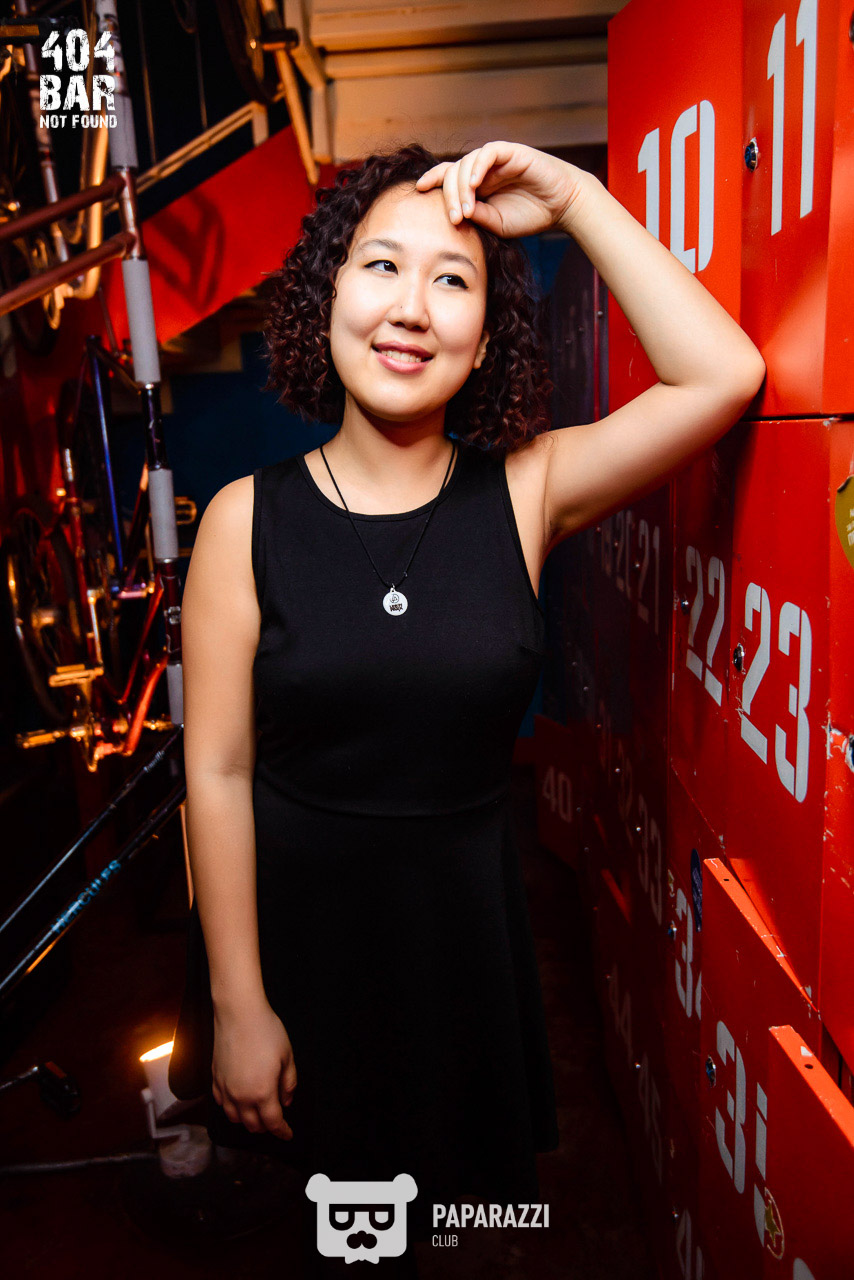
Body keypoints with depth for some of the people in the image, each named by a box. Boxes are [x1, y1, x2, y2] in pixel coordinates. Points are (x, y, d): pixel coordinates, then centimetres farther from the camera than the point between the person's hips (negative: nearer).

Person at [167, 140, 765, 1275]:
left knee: (434, 1179, 25)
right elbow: (217, 771, -11)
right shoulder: (249, 518, -12)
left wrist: (575, 200, -17)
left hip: (463, 913, 1)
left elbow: (726, 376, -20)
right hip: (292, 908, 0)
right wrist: (238, 1005, -8)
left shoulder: (525, 493, -8)